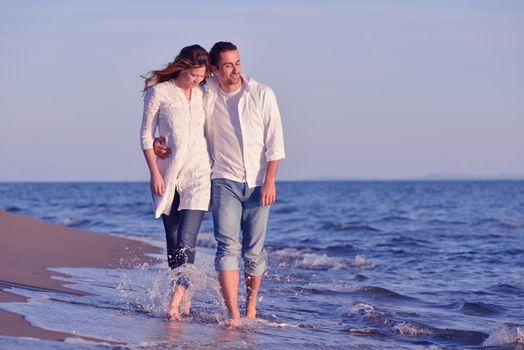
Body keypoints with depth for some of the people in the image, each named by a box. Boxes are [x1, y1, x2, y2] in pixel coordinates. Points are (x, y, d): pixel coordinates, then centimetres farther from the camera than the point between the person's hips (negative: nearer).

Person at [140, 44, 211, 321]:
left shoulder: (203, 94, 7)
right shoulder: (159, 92, -2)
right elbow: (146, 135, 0)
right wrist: (155, 173, -7)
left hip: (198, 173, 1)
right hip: (167, 174, 0)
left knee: (186, 239, -13)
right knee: (173, 241, 5)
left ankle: (176, 298, -17)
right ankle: (184, 296, 17)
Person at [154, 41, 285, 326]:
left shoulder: (262, 95, 0)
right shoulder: (206, 99, 1)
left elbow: (274, 142, 0)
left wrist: (269, 181, -8)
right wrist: (161, 142, -5)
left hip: (258, 183, 1)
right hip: (224, 182, -1)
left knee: (254, 250, 6)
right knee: (227, 247, -14)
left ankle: (251, 305, 26)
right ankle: (233, 315, -19)